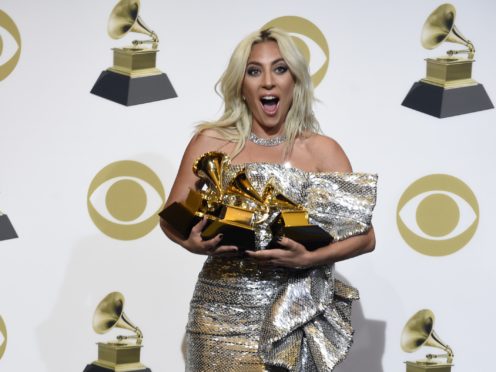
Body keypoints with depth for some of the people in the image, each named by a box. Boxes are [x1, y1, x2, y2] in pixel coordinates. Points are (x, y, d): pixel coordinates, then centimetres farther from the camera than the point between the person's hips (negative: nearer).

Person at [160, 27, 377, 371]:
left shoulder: (321, 150, 0)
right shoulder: (211, 143, 2)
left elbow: (365, 236, -3)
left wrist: (308, 258, -19)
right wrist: (193, 243, -14)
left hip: (294, 315, 0)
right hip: (224, 313, 0)